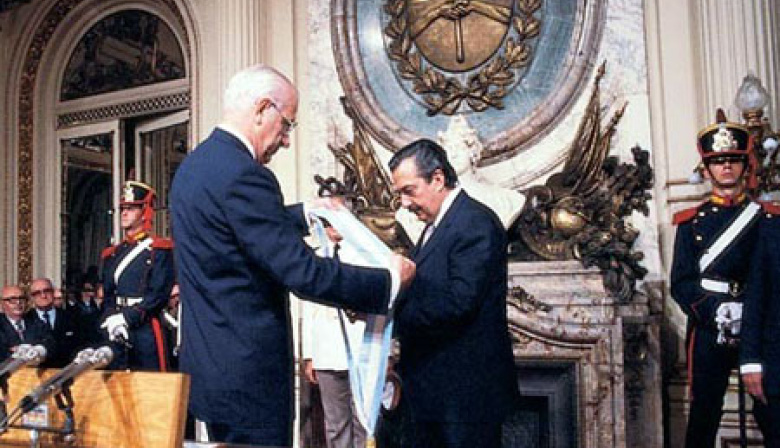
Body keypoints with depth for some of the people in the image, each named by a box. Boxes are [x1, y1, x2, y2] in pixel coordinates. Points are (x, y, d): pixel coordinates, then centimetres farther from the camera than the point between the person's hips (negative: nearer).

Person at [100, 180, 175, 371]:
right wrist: (111, 320, -6)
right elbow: (108, 295, 13)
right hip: (116, 334, 5)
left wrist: (127, 318, -16)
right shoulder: (112, 254, 16)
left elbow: (159, 294, -10)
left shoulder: (160, 249, -2)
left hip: (146, 330, -5)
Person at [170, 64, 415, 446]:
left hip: (207, 362, 10)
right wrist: (389, 281, -14)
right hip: (247, 375, -10)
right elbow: (303, 273, -24)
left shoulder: (196, 163, 9)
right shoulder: (243, 175, -22)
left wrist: (304, 214, 26)